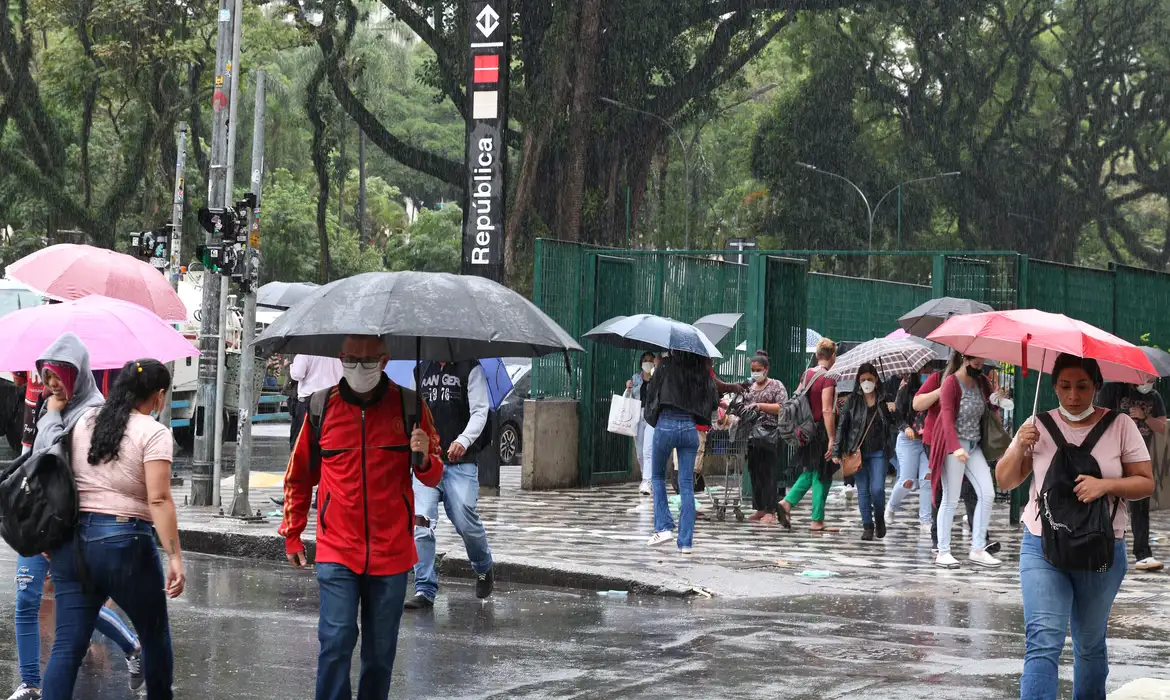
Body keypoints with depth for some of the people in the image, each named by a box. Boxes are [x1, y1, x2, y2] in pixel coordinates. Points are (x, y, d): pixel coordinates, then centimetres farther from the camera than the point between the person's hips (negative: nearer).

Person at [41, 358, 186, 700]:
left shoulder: (83, 421, 11)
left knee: (68, 644, 2)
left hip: (72, 541, 5)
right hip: (125, 543, -5)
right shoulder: (154, 432, -7)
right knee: (154, 634, 17)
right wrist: (175, 557, -17)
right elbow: (158, 500, -16)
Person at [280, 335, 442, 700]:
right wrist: (291, 534, 15)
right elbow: (298, 476, 13)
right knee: (336, 640, -12)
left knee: (381, 649, 10)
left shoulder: (410, 406, -1)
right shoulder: (322, 406, 0)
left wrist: (424, 459, -19)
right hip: (337, 552, -1)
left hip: (391, 553, 1)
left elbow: (433, 478, 3)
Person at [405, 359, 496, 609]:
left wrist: (464, 440, -23)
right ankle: (425, 590, -6)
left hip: (461, 462, -3)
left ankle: (484, 570, 24)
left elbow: (480, 411, -6)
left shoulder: (471, 369, 2)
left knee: (466, 522, -7)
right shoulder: (422, 370, 16)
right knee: (421, 522, -10)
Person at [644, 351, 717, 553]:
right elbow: (714, 402, 7)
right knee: (687, 485, 5)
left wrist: (649, 413, 19)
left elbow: (652, 393, 1)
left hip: (666, 425, -2)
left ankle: (664, 527, 7)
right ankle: (685, 541, 2)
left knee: (658, 477, 19)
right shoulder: (704, 373, 4)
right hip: (690, 428, 2)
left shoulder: (667, 367, -3)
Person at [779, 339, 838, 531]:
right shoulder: (828, 378, -15)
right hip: (822, 431, -7)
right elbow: (826, 410, -21)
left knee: (811, 471, 20)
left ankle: (788, 502, 4)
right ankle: (817, 520, 7)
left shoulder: (807, 374, 7)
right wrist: (832, 439, -19)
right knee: (822, 475, 3)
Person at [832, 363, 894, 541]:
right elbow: (842, 426, 2)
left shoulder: (884, 399, 3)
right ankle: (867, 526, 14)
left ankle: (879, 517, 18)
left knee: (877, 489, -9)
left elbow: (896, 421, 10)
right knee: (863, 490, 4)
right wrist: (837, 451, -2)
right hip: (858, 451, 1)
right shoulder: (853, 400, 2)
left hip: (878, 452, -1)